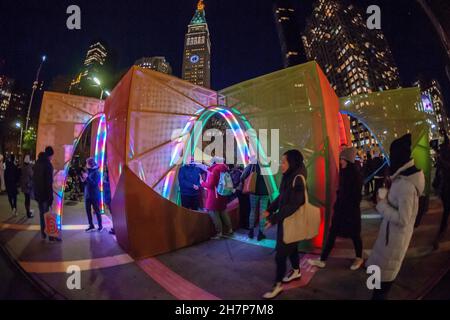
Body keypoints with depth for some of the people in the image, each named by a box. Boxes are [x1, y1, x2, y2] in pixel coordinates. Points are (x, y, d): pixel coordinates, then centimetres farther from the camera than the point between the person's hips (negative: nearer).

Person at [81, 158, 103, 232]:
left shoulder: (96, 172, -11)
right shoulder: (88, 171, 9)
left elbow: (95, 183, -20)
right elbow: (86, 183, 17)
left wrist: (87, 177, -24)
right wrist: (83, 179, -3)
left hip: (94, 195, -7)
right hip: (87, 195, 7)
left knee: (96, 211, 1)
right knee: (88, 211, 9)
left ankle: (100, 226, 11)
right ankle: (91, 226, 19)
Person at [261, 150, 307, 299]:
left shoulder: (297, 179, -22)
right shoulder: (288, 177, 5)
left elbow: (293, 204, -26)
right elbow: (281, 197, 12)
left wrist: (274, 218, -24)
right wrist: (269, 210, 0)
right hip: (285, 219, 8)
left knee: (281, 253, -2)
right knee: (290, 247, 24)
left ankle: (278, 284, 10)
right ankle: (296, 271, 44)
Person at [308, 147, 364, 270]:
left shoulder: (355, 174, -16)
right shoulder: (344, 172, 6)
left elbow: (356, 195, -16)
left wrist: (352, 209, -16)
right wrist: (337, 204, 14)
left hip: (351, 210, -8)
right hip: (340, 208, 8)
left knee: (354, 235, 10)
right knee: (332, 234, 8)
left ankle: (359, 258, 34)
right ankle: (322, 260, 13)